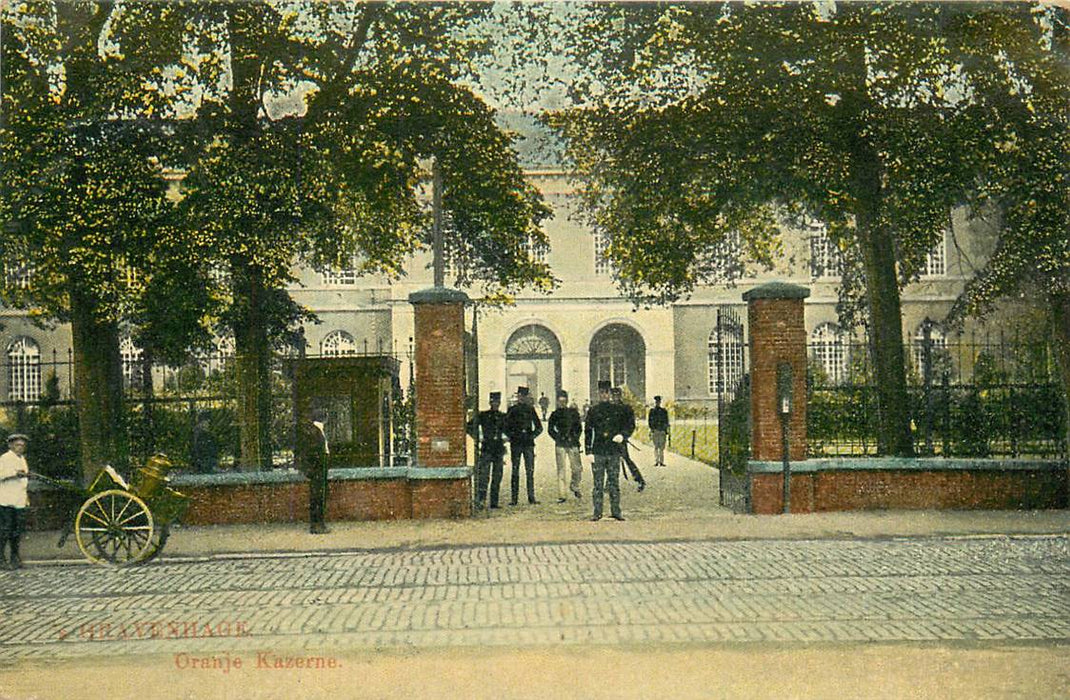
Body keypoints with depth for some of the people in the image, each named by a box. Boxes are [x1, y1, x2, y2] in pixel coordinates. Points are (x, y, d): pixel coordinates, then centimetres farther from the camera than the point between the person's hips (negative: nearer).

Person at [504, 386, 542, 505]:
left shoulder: (530, 409, 10)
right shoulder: (512, 410, 5)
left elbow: (539, 427, 13)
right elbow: (506, 427, 5)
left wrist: (532, 436, 0)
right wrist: (512, 436, -7)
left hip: (528, 443, 1)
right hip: (516, 444, -1)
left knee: (530, 471, -1)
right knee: (515, 471, 0)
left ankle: (531, 497, 3)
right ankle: (514, 498, 4)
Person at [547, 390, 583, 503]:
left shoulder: (573, 412, 9)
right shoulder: (555, 414, 6)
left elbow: (579, 427, 14)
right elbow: (550, 430, 9)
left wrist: (575, 437, 3)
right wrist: (558, 438, 0)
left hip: (572, 444, 1)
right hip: (560, 445, -1)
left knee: (577, 468, -4)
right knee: (561, 470, -4)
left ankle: (574, 486, 26)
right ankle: (562, 495, 0)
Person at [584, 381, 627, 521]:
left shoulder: (617, 410, 9)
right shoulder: (593, 411, 5)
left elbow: (625, 427, 14)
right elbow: (587, 431, 4)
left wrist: (622, 436, -9)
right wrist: (588, 451, -2)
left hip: (614, 452, 1)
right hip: (598, 452, -1)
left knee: (614, 482, 4)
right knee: (598, 483, 0)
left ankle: (616, 511, 10)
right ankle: (597, 511, 5)